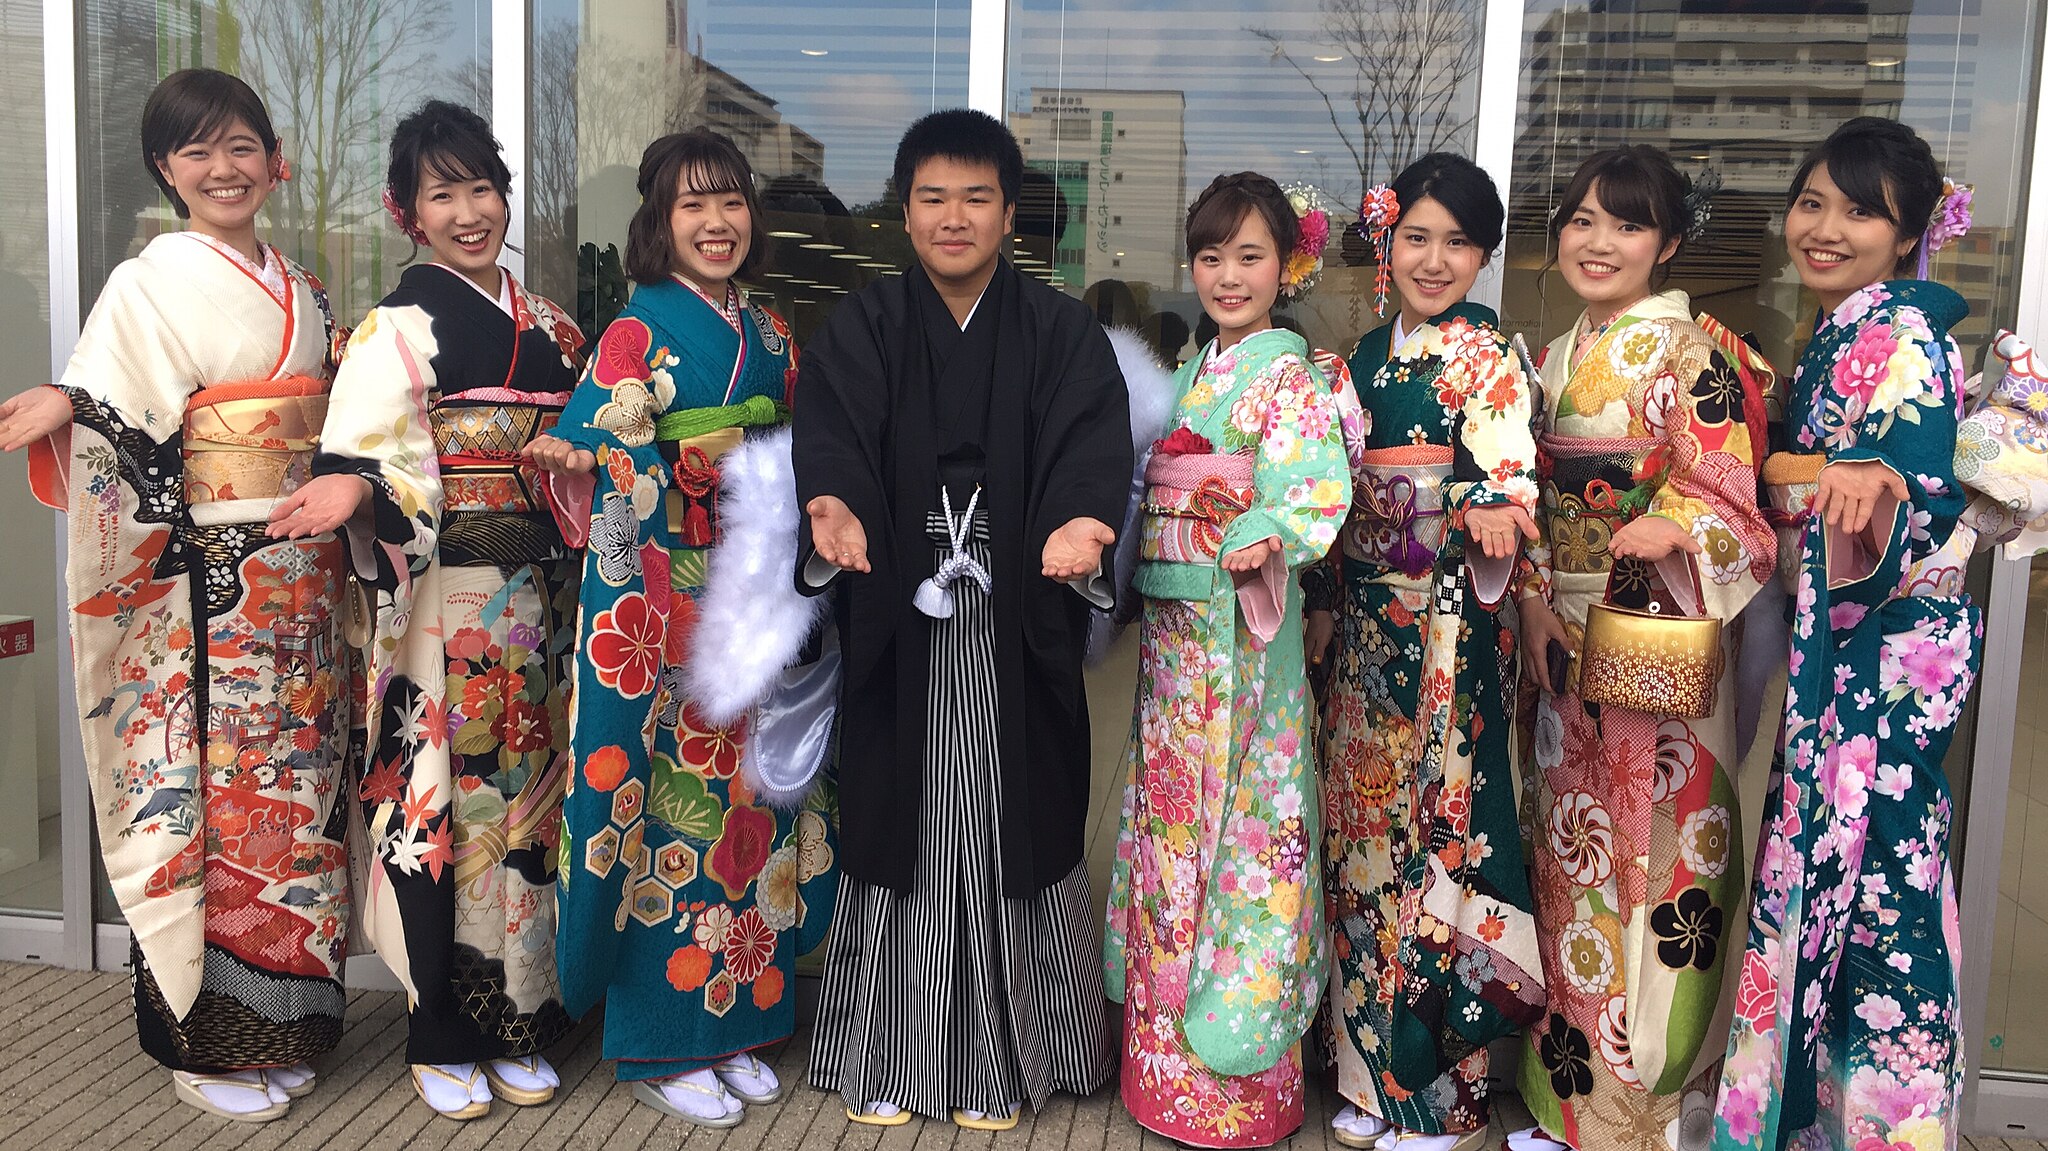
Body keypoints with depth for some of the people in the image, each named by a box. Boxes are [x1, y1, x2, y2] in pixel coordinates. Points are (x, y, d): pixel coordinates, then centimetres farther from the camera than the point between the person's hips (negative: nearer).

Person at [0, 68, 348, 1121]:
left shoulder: (301, 292, 14)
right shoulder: (151, 284, -5)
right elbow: (119, 429, -15)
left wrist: (347, 503, 11)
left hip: (300, 578, 6)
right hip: (200, 584, -6)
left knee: (294, 788, 11)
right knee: (208, 791, -1)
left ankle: (286, 1021, 23)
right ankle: (205, 1041, 13)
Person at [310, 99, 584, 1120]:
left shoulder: (546, 325, 13)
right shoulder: (401, 326, -4)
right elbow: (358, 465, -14)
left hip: (532, 603, 6)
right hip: (441, 603, -5)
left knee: (524, 791, 9)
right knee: (443, 798, -1)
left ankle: (516, 1024, 22)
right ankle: (441, 1040, 14)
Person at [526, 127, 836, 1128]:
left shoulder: (767, 334, 13)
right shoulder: (639, 330, -6)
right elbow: (607, 455, -15)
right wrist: (578, 457, -32)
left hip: (754, 592, 6)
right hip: (662, 594, -6)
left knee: (747, 789, 11)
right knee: (668, 796, -2)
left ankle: (737, 1023, 24)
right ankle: (659, 1045, 12)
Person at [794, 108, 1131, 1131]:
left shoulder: (1062, 334, 4)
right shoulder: (861, 330, 5)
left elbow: (1091, 447, -9)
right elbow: (831, 437, -9)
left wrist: (1082, 523, -30)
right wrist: (836, 509, -31)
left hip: (1016, 631, 0)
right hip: (900, 623, 0)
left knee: (1012, 831, 6)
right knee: (899, 828, 7)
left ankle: (999, 1059, 23)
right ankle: (886, 1059, 23)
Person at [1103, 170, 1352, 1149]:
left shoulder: (1290, 378, -7)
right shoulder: (1189, 372, 15)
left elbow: (1319, 492, -19)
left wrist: (1261, 540, -33)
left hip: (1242, 631, -7)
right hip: (1169, 626, 8)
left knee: (1236, 818, -1)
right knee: (1168, 813, 12)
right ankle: (1168, 1062, 27)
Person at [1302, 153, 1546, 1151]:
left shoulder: (1490, 358, -3)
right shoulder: (1365, 357, 14)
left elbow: (1507, 476, -16)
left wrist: (1486, 513, -37)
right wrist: (1325, 612, 11)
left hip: (1449, 628, -6)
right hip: (1364, 627, 6)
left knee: (1439, 827, -4)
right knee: (1360, 833, 10)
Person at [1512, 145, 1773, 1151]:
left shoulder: (1690, 355, -7)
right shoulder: (1555, 360, 13)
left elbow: (1729, 502, -12)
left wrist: (1670, 530, -31)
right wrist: (1534, 600, 2)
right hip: (1566, 644, 7)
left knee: (1654, 861, -2)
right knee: (1569, 856, 13)